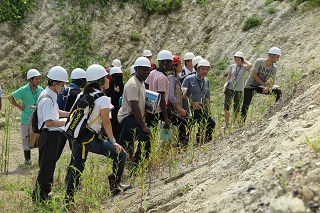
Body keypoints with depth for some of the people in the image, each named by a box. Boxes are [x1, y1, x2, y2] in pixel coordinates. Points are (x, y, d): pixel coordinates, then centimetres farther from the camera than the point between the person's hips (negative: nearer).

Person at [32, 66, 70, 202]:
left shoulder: (51, 96, 10)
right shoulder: (47, 99, -22)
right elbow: (49, 122, -26)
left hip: (53, 135, 10)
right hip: (49, 136, -10)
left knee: (49, 166, 18)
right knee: (46, 167, -2)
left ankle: (43, 195, 28)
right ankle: (39, 198, 7)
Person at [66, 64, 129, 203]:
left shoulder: (83, 94, 12)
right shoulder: (103, 99, -9)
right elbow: (106, 122, -9)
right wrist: (113, 141, -4)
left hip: (76, 136, 8)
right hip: (90, 138, -8)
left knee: (76, 167, 14)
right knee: (120, 154, 5)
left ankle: (69, 198, 12)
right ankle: (115, 185, 13)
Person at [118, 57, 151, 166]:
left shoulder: (141, 82, 12)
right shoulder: (133, 84, -21)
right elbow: (134, 107, -27)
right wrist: (143, 126, -27)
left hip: (132, 117, 10)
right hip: (127, 117, -10)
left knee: (123, 144, 17)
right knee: (145, 138, -24)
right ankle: (139, 164, -16)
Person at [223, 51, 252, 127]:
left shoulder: (244, 67, -3)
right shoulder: (232, 66, 5)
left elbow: (250, 65, -26)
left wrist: (244, 61, -9)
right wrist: (225, 86, 7)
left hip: (238, 90, -1)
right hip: (229, 89, 1)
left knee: (236, 108, 5)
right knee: (226, 106, -7)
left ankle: (234, 123, 17)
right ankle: (226, 124, -1)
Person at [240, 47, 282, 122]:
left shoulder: (274, 68, -6)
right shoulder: (259, 61, -18)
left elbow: (272, 81, -5)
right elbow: (254, 75, -22)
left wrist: (268, 88, -26)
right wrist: (264, 84, -24)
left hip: (260, 88, 4)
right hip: (250, 86, -4)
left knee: (278, 92, -14)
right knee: (245, 106, -9)